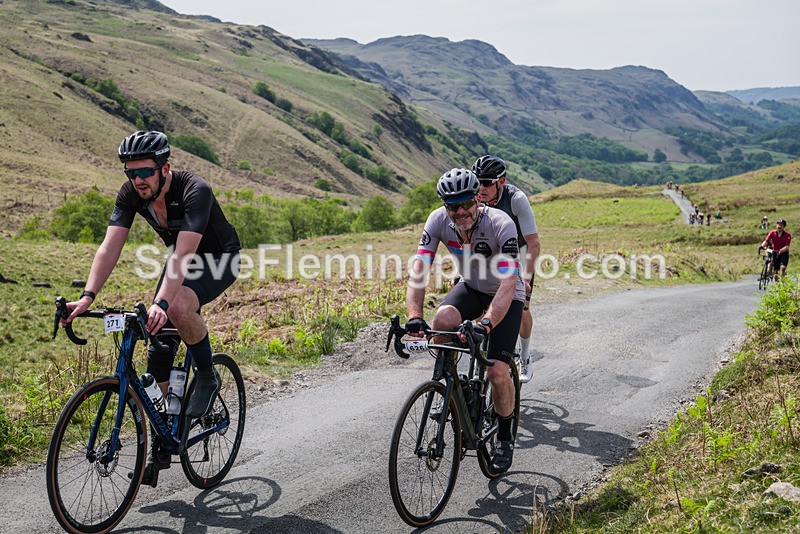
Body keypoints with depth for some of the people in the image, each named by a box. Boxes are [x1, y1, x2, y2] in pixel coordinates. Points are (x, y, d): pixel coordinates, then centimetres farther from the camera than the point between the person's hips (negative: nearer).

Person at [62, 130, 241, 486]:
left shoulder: (195, 191, -34)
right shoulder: (131, 193, -16)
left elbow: (184, 253, -44)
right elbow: (110, 247, -22)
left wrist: (161, 303, -56)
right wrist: (87, 297, -36)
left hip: (219, 259, -6)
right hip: (181, 262, 6)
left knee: (178, 307, -37)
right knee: (159, 343, -4)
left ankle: (208, 377, -8)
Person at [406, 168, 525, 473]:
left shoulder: (501, 224, -32)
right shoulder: (438, 221, -21)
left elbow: (508, 283, -38)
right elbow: (419, 270, -25)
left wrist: (487, 324, -53)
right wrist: (415, 316, -40)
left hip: (506, 296, -3)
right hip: (470, 287, 3)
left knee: (497, 371, -15)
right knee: (444, 319, -32)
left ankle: (506, 439, 12)